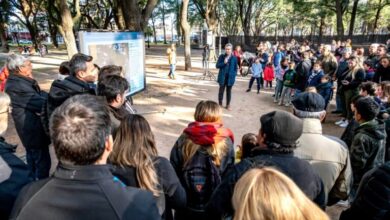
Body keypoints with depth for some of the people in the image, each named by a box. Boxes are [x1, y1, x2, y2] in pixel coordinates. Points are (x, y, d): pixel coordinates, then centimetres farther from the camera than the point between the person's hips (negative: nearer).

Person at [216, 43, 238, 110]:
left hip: (230, 77, 1)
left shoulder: (234, 58, 0)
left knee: (229, 91, 11)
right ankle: (220, 104, 19)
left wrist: (234, 75, -3)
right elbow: (217, 66, -4)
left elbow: (235, 68, 6)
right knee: (221, 90, 6)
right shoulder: (221, 56, -1)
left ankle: (228, 105, 22)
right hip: (222, 77, 0)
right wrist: (224, 63, -19)